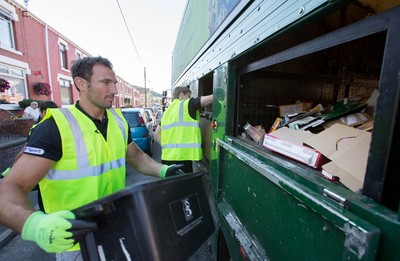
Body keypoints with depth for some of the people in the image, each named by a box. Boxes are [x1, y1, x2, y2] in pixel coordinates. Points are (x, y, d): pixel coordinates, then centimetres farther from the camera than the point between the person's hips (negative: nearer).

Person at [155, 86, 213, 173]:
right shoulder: (187, 105, -4)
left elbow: (157, 133, 17)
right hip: (181, 156, -8)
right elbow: (210, 99, -10)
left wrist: (167, 146, 17)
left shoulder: (167, 111, 16)